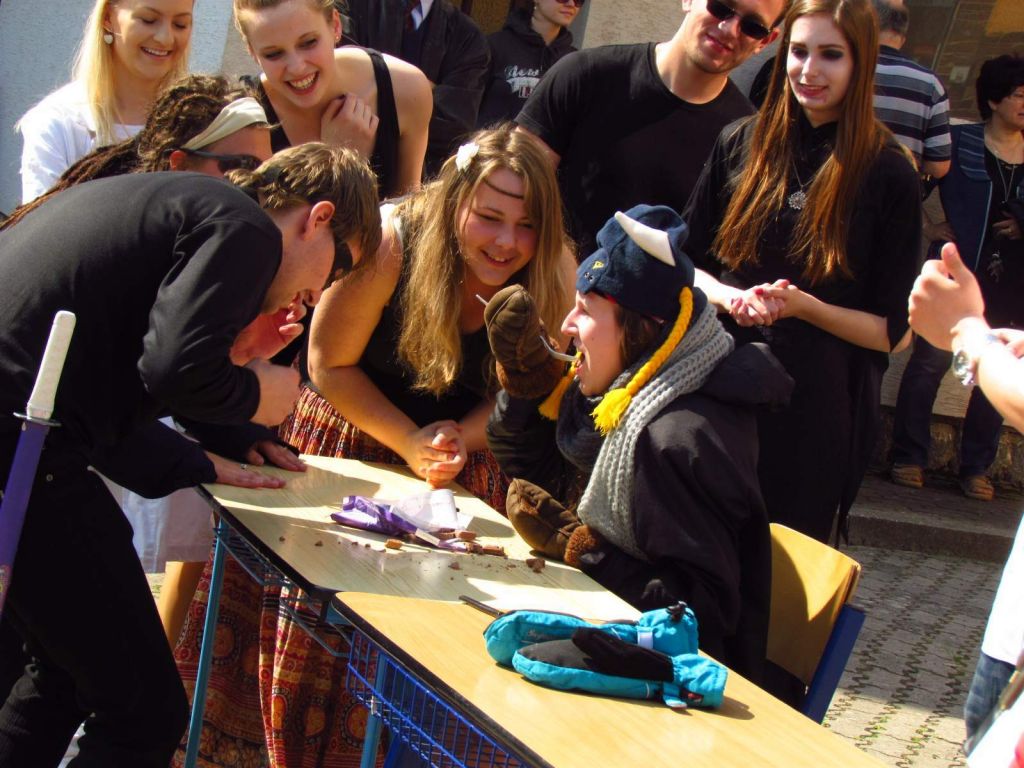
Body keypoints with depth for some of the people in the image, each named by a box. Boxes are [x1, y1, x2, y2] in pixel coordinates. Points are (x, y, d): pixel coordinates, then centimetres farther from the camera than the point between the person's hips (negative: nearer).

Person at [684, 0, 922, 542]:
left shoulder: (887, 176, -5)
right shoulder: (741, 145, 4)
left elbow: (891, 332, -4)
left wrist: (802, 306, -19)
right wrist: (727, 296, -12)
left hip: (815, 408, -2)